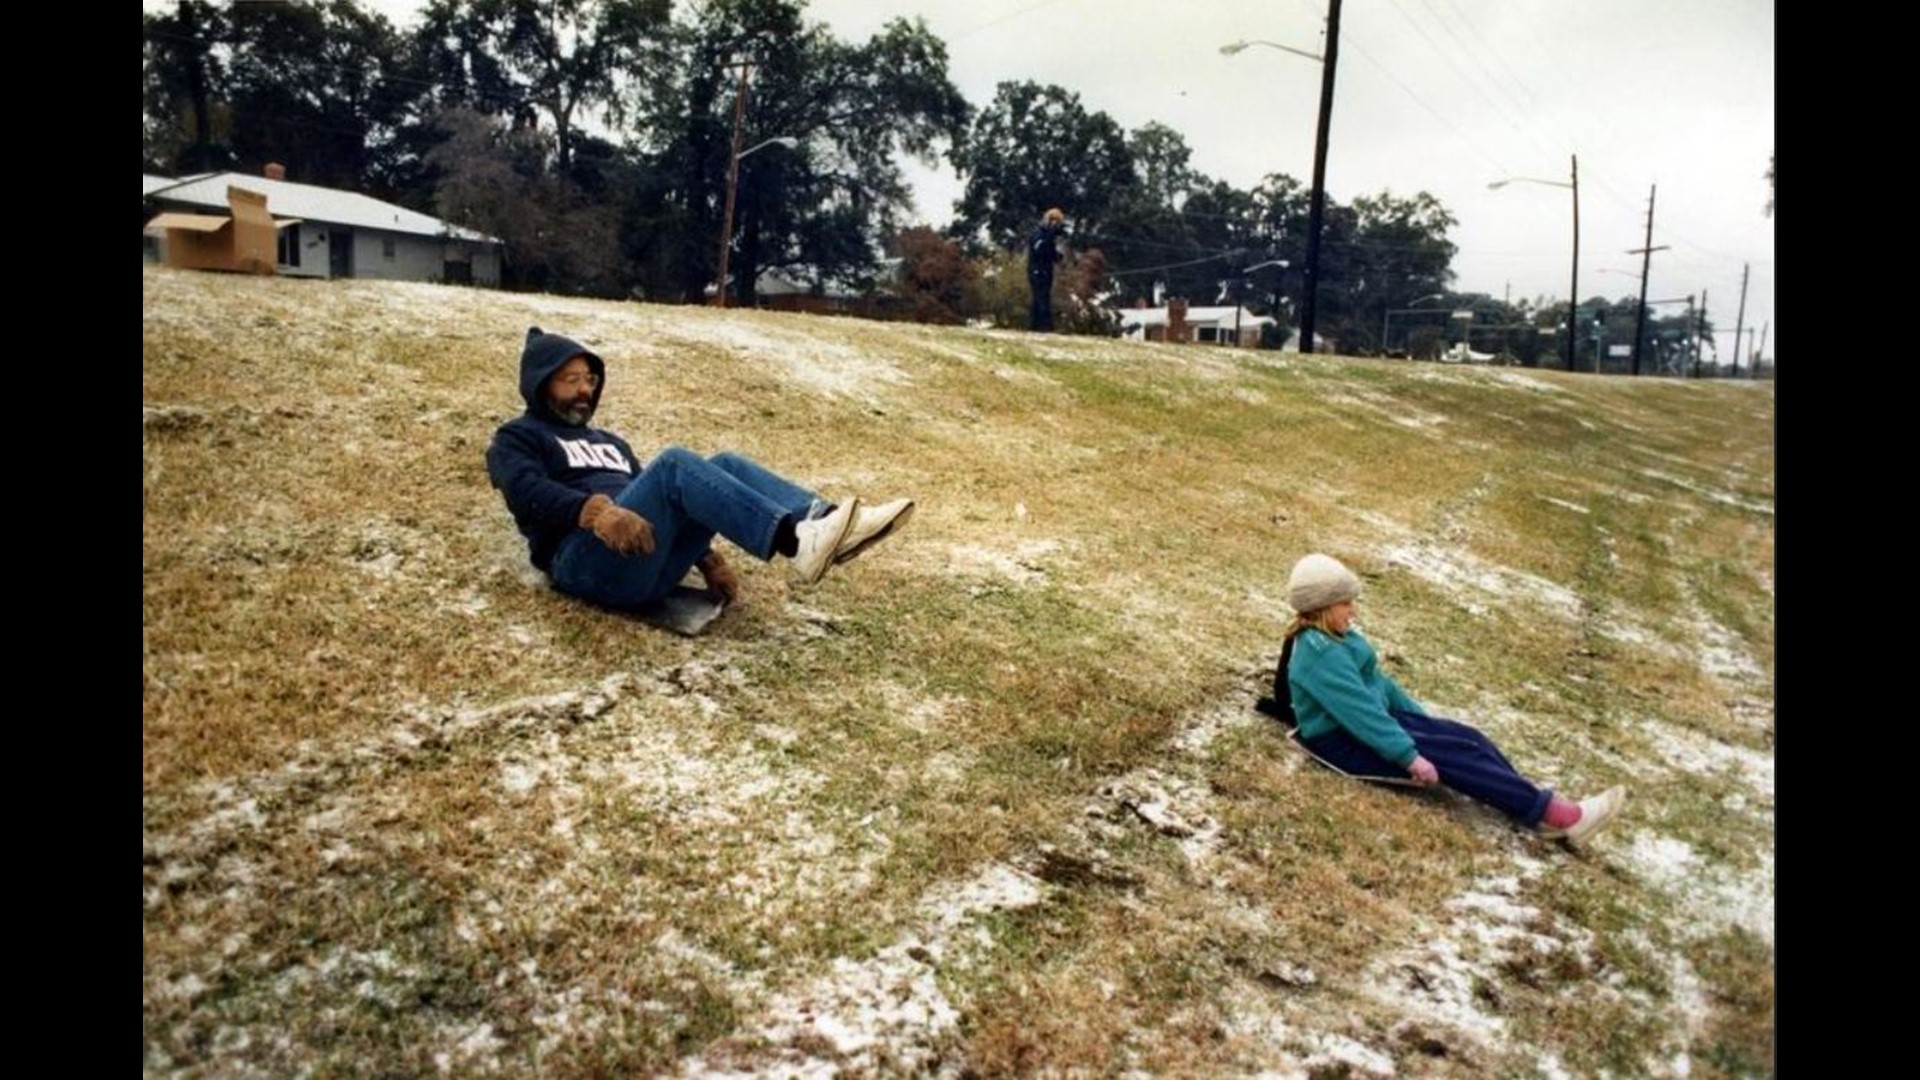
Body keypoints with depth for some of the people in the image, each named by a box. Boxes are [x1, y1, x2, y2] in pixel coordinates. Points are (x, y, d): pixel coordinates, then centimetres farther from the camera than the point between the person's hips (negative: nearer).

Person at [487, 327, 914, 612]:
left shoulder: (608, 441, 35)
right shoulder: (517, 438, 14)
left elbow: (657, 501, 28)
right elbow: (530, 492, -10)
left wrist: (707, 558, 9)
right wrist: (597, 510, -32)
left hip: (653, 564, 6)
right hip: (586, 560, -6)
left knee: (724, 466, -11)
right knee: (674, 463, -28)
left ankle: (823, 522, -33)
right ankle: (796, 542, -48)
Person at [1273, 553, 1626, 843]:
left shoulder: (1335, 638, 9)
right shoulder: (1321, 654, -24)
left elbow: (1376, 682, 17)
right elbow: (1360, 713, -27)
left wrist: (1423, 719, 17)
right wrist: (1410, 756, -27)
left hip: (1372, 722, 10)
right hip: (1342, 740, -10)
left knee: (1467, 737, -5)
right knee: (1455, 756, -18)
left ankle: (1540, 808, -8)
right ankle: (1553, 813, -17)